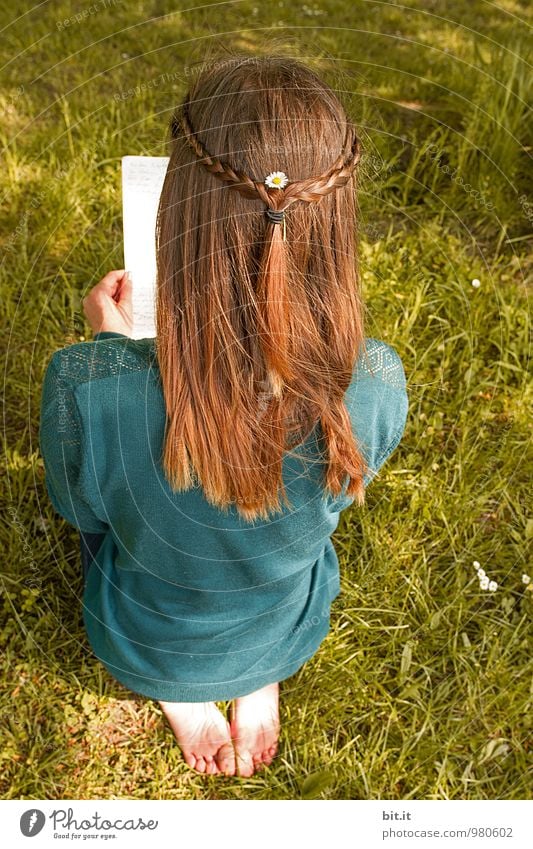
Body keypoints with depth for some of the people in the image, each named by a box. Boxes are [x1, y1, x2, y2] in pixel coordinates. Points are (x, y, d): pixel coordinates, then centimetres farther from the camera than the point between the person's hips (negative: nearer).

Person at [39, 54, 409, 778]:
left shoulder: (87, 388, -39)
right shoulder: (379, 383, -33)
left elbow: (80, 506, -14)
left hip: (141, 650, -1)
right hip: (291, 639, 2)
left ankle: (178, 696, 24)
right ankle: (259, 686, 24)